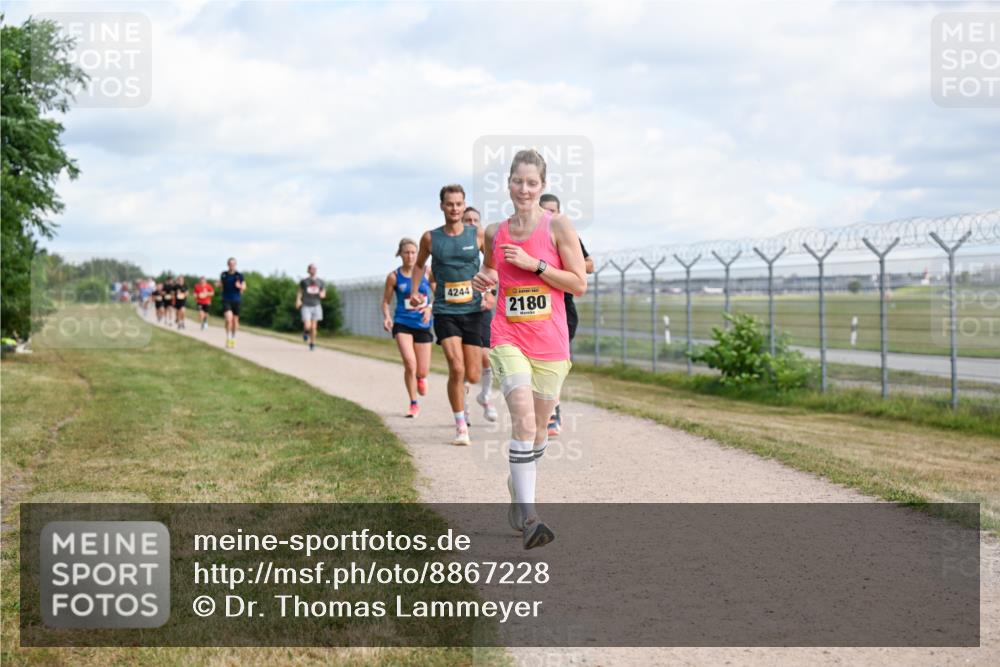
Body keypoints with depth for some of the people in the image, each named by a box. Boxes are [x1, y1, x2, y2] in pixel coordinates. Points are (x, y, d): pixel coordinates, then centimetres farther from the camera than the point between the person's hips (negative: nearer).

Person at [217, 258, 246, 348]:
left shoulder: (239, 275, -2)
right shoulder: (223, 274, 2)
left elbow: (244, 286, 7)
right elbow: (220, 285, 18)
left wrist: (240, 286, -15)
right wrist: (219, 285, -6)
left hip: (236, 300, 1)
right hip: (226, 300, -1)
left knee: (235, 320, 10)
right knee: (228, 319, -17)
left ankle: (233, 338, 28)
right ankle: (228, 338, -5)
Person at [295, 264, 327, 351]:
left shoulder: (320, 282, 5)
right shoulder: (304, 281, 0)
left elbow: (323, 294, 10)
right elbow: (300, 292, 9)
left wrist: (322, 294, -14)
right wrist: (298, 300, -10)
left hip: (316, 306, 2)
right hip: (306, 306, -2)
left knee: (313, 327, 0)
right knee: (307, 326, -14)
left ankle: (312, 344, 17)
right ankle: (306, 332, 22)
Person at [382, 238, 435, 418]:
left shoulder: (427, 272, 0)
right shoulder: (394, 276, -2)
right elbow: (385, 301, 6)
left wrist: (430, 307, -13)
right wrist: (386, 317, -12)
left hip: (423, 325, 2)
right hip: (402, 324, -2)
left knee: (422, 372, 4)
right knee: (409, 363, -21)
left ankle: (420, 377, 45)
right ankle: (414, 404, -1)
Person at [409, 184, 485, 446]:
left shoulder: (478, 234, 1)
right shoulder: (430, 238, 2)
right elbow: (419, 264, 19)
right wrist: (415, 292, 7)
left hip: (473, 311, 1)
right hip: (445, 312, -1)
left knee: (472, 376, 3)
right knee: (456, 368, -18)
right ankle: (461, 427, -5)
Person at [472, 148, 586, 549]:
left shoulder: (558, 226, -1)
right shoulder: (495, 232, 8)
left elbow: (579, 284, -4)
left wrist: (534, 264, -13)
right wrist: (483, 280, 2)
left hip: (550, 342, 0)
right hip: (508, 337, 0)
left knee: (538, 427, 10)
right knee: (523, 419, -18)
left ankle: (517, 494, 33)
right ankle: (528, 517, -23)